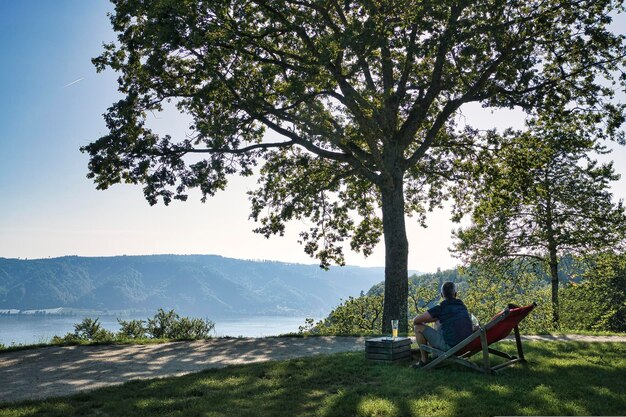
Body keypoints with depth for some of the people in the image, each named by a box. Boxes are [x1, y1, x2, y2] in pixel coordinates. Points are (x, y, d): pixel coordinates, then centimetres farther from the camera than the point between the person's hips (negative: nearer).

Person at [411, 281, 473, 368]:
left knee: (418, 327, 4)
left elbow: (416, 320, -7)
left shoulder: (441, 308, -10)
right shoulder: (463, 306, 10)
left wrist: (416, 325, 17)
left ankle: (424, 360, 11)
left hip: (449, 345, -7)